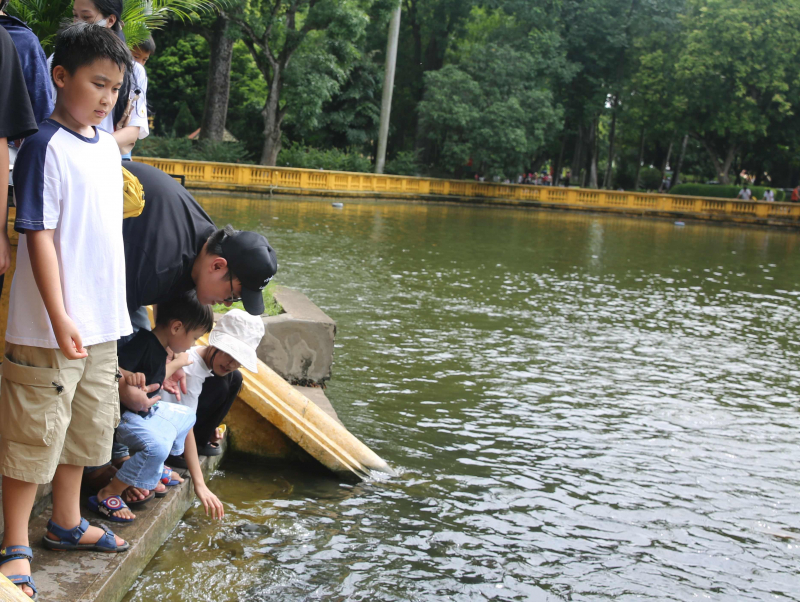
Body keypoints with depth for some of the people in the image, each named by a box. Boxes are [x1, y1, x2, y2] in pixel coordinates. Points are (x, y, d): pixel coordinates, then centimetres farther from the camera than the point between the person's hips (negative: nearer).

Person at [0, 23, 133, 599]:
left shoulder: (106, 145, 9)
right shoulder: (46, 146, -14)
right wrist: (60, 319, -21)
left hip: (102, 322, 8)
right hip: (50, 328, -8)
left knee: (86, 422, 19)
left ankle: (67, 523, 35)